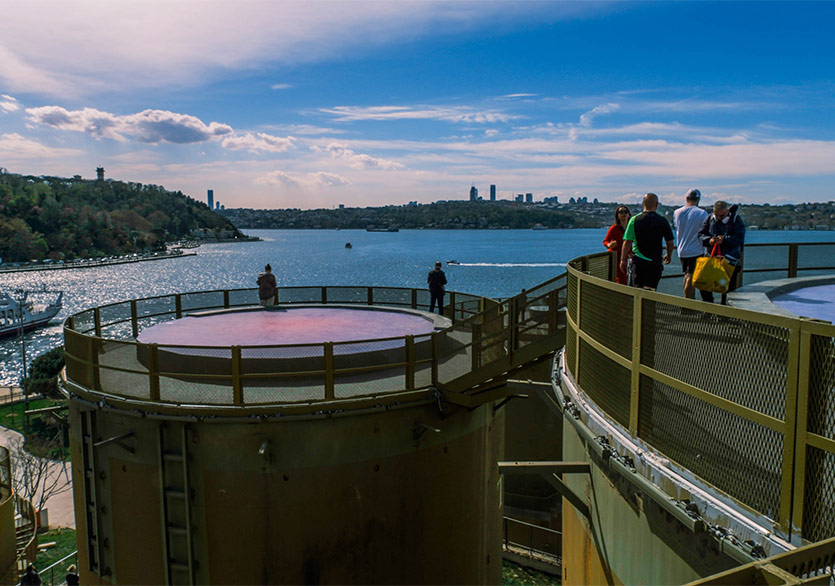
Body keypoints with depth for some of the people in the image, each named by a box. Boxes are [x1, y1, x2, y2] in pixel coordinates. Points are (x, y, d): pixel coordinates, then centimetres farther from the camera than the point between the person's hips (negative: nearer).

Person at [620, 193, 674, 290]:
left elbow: (627, 242, -7)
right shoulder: (663, 221, -1)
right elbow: (670, 243, 7)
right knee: (651, 288, 2)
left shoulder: (634, 220, -4)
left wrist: (623, 259, 3)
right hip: (655, 262, 0)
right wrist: (668, 256, 26)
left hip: (638, 261, 0)